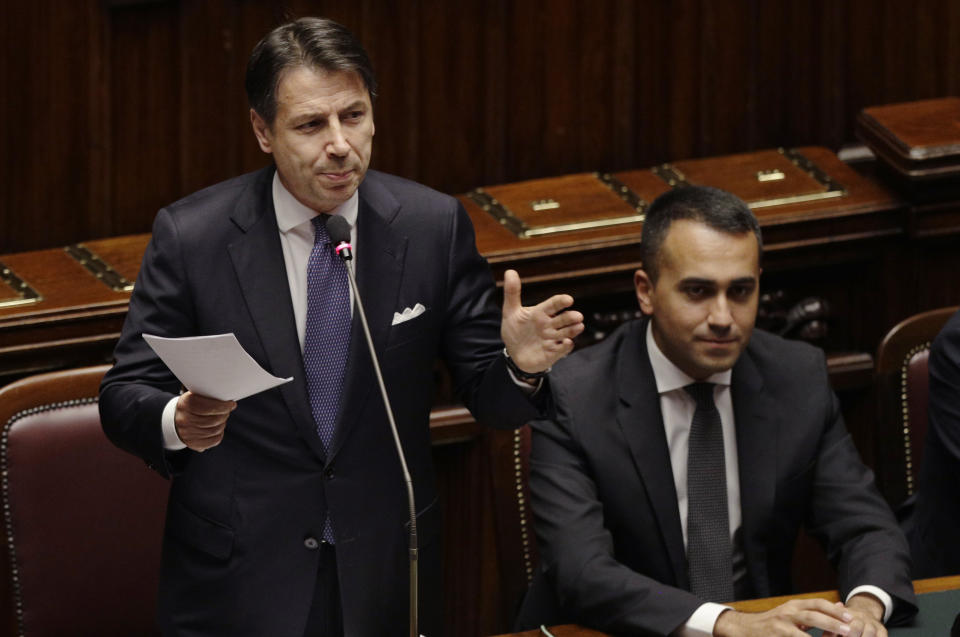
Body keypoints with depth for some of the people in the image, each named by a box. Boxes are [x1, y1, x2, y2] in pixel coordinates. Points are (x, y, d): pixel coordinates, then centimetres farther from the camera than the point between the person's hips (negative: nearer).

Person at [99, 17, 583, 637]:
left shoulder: (435, 226, -5)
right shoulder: (189, 235, -10)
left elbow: (489, 398, -1)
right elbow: (124, 398, -6)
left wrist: (519, 365, -24)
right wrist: (179, 421, -28)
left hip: (386, 578, 2)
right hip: (238, 583, -2)